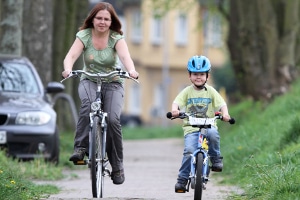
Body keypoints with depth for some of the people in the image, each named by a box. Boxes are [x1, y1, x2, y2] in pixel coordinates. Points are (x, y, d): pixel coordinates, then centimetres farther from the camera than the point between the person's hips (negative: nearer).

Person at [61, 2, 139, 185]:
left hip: (113, 83, 0)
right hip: (89, 81, 0)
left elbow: (125, 56, -26)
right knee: (88, 104, -35)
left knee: (113, 119, -21)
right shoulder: (84, 36, -7)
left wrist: (131, 70, -48)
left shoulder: (117, 38, -8)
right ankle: (80, 148, -33)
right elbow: (71, 55, -22)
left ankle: (117, 166, -7)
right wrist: (68, 68, -45)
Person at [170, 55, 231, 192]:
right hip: (191, 128, 0)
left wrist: (225, 114, -21)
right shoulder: (187, 91, 8)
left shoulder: (210, 91, 10)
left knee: (213, 134, -36)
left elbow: (221, 104, 1)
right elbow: (177, 102, -6)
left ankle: (216, 159, -11)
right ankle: (182, 179, -9)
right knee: (189, 151, -22)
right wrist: (174, 110, -29)